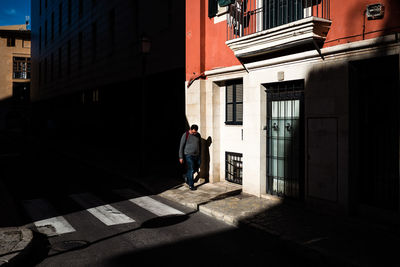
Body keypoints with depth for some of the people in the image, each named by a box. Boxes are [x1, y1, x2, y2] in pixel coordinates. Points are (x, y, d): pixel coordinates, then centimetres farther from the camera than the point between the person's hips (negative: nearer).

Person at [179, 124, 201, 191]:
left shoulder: (198, 135, 4)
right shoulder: (185, 135, -11)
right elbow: (181, 146, -8)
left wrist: (200, 155, 16)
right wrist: (181, 157, -10)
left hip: (197, 155, 6)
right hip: (189, 155, -5)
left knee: (196, 169, 12)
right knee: (191, 169, -7)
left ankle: (187, 176, 38)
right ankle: (191, 185, 5)